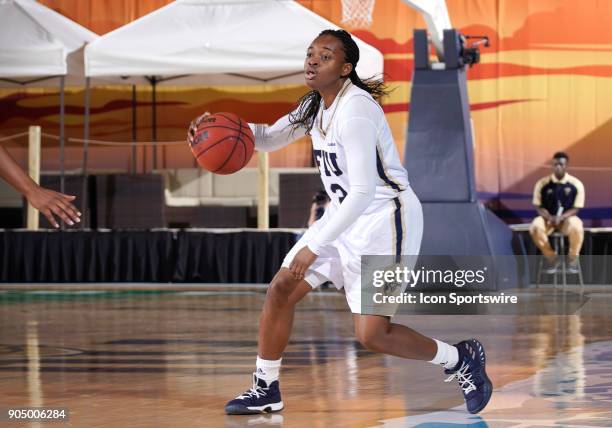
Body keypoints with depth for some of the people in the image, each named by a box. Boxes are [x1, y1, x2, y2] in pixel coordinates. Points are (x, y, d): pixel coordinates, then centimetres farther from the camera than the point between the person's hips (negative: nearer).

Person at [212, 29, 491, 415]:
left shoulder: (355, 110, -24)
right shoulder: (317, 105, 5)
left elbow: (363, 191, -29)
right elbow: (270, 139, 19)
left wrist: (315, 247, -29)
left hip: (384, 218, -9)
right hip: (345, 214, 9)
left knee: (372, 334, -10)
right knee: (281, 289, 3)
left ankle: (461, 359, 12)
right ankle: (265, 391, 17)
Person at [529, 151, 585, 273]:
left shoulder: (576, 184, -8)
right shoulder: (542, 183, -6)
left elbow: (576, 208, -5)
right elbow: (538, 206, -1)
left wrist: (561, 217, -23)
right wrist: (549, 217, -21)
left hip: (567, 218, -1)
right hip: (547, 218, 1)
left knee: (576, 227, -36)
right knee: (535, 227, -32)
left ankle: (573, 258, -6)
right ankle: (551, 257, -7)